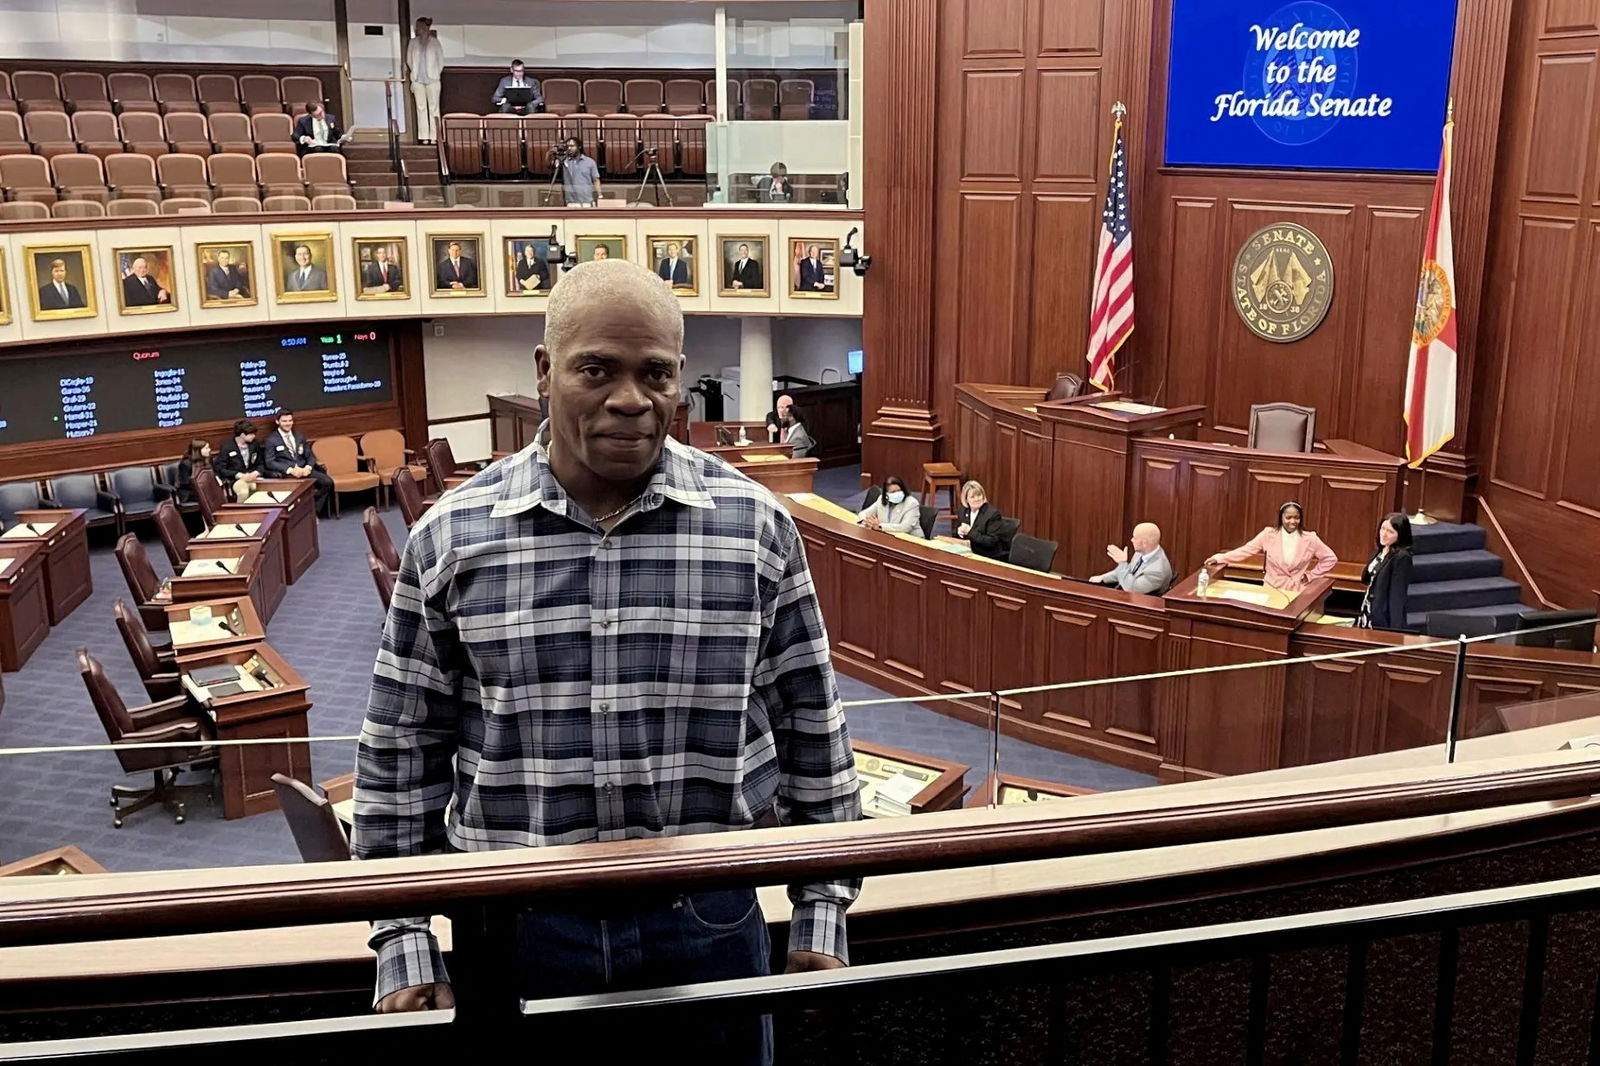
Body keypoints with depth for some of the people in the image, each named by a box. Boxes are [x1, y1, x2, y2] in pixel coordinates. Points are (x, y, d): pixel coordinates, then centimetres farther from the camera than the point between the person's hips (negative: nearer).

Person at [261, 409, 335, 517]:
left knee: (327, 482, -20)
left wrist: (308, 467, -7)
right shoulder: (271, 440, 4)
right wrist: (290, 470, -18)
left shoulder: (300, 436, 20)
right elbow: (269, 462, -4)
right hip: (284, 473, -5)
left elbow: (310, 455, 17)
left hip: (303, 470, 5)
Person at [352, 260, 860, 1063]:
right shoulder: (450, 539, -5)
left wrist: (821, 913, 4)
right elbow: (401, 753, 2)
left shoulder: (755, 527, -5)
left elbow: (811, 729, 2)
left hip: (707, 922, 0)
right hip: (519, 928, 0)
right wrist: (404, 947, 1)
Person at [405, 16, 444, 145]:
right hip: (418, 80, 2)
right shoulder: (413, 42, 6)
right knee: (421, 107, 1)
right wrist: (413, 72, 8)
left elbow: (441, 59, 6)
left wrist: (438, 73, 4)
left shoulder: (434, 42, 1)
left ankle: (434, 136, 0)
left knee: (434, 107, -2)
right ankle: (423, 136, 2)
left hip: (432, 79, -2)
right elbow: (409, 59, 13)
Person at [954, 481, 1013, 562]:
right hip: (974, 553, 6)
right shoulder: (963, 511, 4)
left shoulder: (993, 513, -14)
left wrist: (970, 532, -22)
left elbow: (992, 542, -19)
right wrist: (960, 531, -10)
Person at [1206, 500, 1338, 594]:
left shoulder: (1309, 539, -3)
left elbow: (1331, 558, 5)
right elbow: (1246, 550, -3)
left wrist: (1311, 575, -1)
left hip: (1297, 592, 0)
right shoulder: (1269, 535, -3)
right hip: (1272, 590, 0)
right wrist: (1219, 558, -12)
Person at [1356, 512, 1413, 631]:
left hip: (1383, 622, -8)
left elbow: (1398, 596, -18)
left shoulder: (1401, 558, -15)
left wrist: (1395, 631, -19)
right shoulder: (1380, 552, 9)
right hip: (1368, 617, 8)